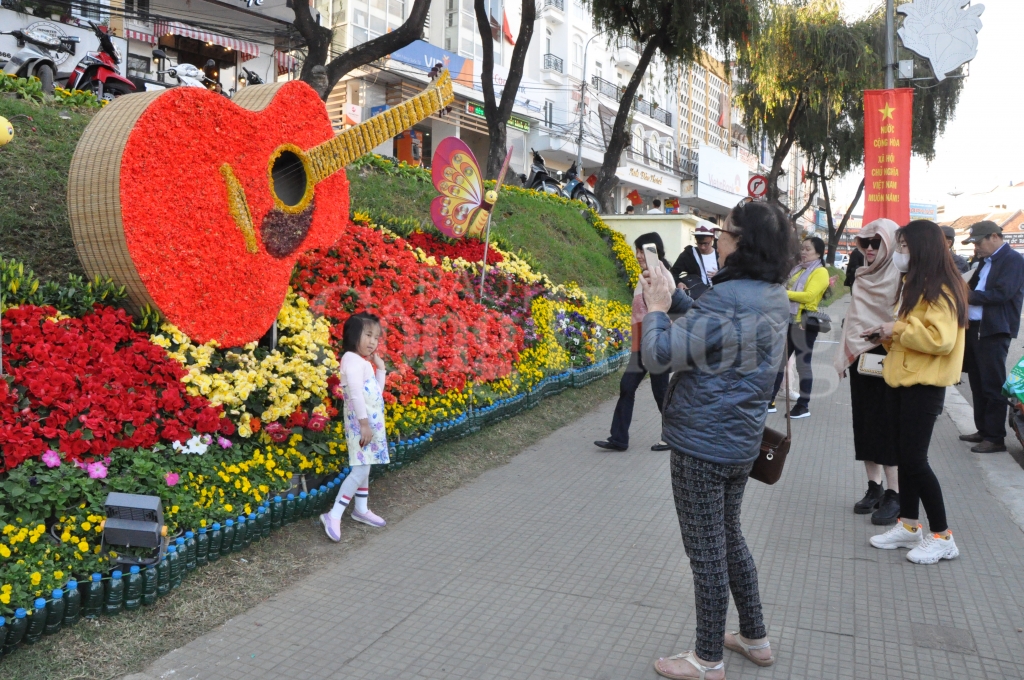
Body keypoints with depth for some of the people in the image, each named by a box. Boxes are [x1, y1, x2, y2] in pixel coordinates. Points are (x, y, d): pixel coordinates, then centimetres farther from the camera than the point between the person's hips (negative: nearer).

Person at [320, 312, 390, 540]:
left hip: (372, 422, 10)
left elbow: (376, 393, 18)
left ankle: (361, 509, 26)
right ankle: (333, 516, -9)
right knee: (360, 470, -14)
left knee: (364, 468, 16)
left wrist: (380, 368, 10)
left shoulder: (366, 361, 16)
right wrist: (364, 423, -27)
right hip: (361, 423, -10)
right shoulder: (353, 359, -13)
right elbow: (356, 394, -23)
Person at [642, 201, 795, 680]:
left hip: (702, 446, -9)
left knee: (706, 552, 6)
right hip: (740, 442, 9)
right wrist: (672, 296, 3)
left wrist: (656, 308, -8)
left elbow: (660, 355, -24)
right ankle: (755, 639, 39)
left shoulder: (729, 300, -25)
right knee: (729, 539, 24)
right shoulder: (773, 298, 4)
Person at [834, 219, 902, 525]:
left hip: (886, 358, -7)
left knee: (885, 425, -5)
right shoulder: (863, 277, 14)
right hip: (859, 356, 7)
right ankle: (874, 487, 19)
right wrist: (844, 355, 14)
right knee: (864, 424, 9)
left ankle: (895, 494, 4)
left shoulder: (899, 276, -8)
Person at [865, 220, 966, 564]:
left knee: (914, 459, -6)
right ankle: (908, 526, 23)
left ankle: (942, 537, 8)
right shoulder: (912, 284, 14)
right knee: (904, 456, 12)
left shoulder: (940, 289, -15)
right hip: (900, 379, 9)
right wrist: (885, 335, 4)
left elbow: (941, 339, -25)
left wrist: (897, 328, -18)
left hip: (924, 385, -9)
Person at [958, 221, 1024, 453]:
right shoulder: (986, 261, 17)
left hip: (994, 331, -9)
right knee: (978, 382, 14)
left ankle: (995, 438, 3)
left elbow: (1002, 293, -19)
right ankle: (983, 430, 24)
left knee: (993, 385, -4)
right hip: (974, 327, 9)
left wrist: (970, 296, -13)